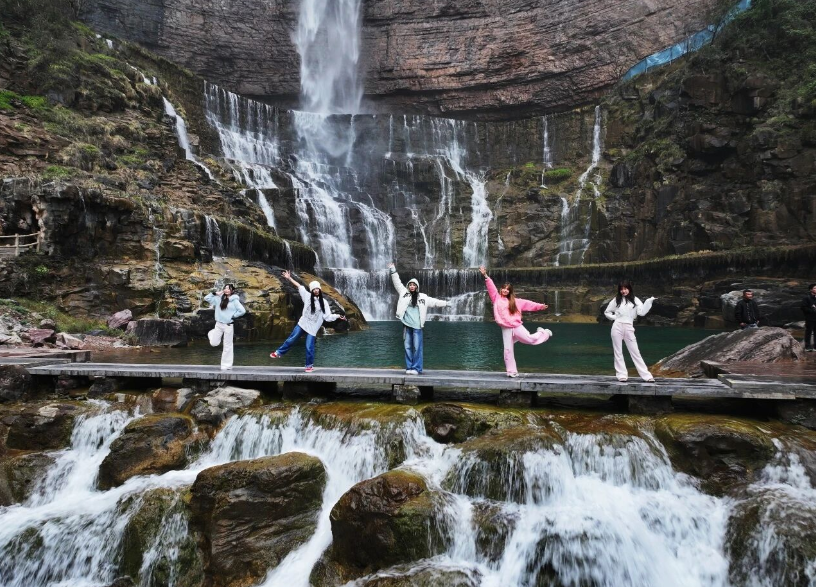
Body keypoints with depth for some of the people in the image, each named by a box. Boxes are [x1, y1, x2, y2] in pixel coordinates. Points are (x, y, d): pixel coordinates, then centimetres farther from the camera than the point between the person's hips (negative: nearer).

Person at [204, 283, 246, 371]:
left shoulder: (235, 300, -7)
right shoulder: (219, 299, 5)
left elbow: (243, 311, -11)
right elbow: (206, 298, 9)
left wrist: (233, 316, -9)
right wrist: (215, 293, -1)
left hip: (229, 325, -3)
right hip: (218, 324, 3)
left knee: (227, 346, 4)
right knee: (214, 343, 6)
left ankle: (226, 365, 12)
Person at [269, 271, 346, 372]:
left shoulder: (324, 302, -4)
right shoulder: (308, 296, -1)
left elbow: (328, 316, -6)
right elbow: (299, 286, 2)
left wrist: (338, 316, -18)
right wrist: (289, 278, 3)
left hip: (312, 328, -2)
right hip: (302, 324, 2)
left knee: (309, 347, -4)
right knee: (291, 339, 9)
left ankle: (309, 365, 13)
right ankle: (278, 353, 29)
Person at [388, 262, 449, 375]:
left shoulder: (423, 297, 6)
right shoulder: (404, 293, 7)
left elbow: (433, 301, 12)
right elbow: (397, 283, 7)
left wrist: (445, 303, 13)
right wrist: (393, 271, 3)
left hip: (417, 325, -1)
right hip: (406, 324, 1)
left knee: (417, 347, -3)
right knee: (408, 347, 4)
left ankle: (417, 368, 1)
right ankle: (409, 368, 9)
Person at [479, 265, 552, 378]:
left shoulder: (514, 301, 7)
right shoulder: (497, 298, 6)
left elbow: (527, 303, 8)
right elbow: (491, 287, -1)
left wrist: (540, 306, 5)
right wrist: (485, 276, -10)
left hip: (517, 326, 0)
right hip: (505, 329, 0)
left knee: (531, 339, -2)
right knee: (508, 350, 1)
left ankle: (543, 332, 32)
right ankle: (512, 371, 9)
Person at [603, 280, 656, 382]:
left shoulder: (635, 300, 6)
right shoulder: (616, 300, 8)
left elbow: (642, 312, -7)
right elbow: (606, 312, 15)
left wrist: (649, 301, -13)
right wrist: (614, 317, -1)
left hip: (629, 328, -1)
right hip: (617, 327, 1)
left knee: (635, 352, 0)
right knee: (618, 352, 2)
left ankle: (646, 375, 1)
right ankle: (622, 375, 8)